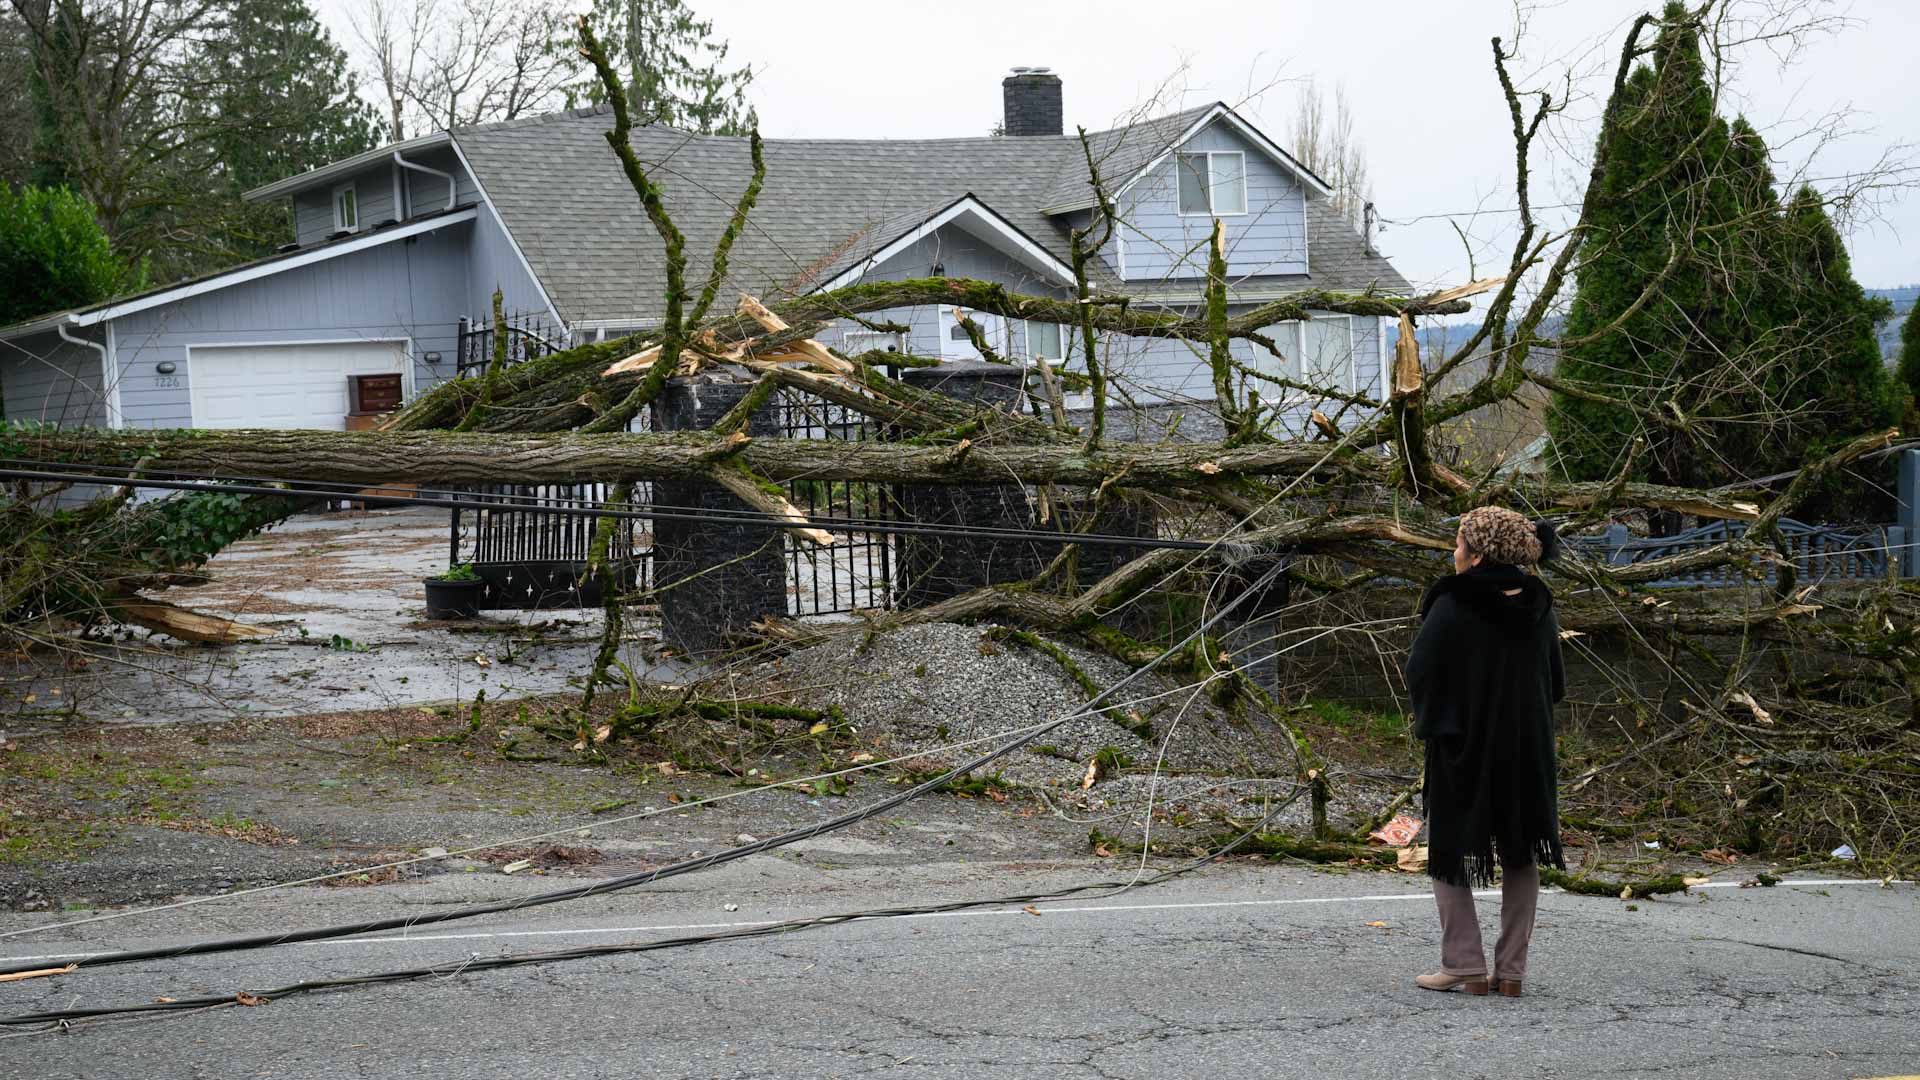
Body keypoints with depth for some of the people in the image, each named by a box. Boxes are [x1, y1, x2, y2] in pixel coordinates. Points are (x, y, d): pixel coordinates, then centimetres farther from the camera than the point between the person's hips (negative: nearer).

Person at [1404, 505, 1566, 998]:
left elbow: (1419, 672, -12)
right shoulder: (1537, 607, -1)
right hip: (1528, 745, 4)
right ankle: (1512, 970, 12)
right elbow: (1555, 683, 6)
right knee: (1520, 856, 13)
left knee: (1451, 851, 10)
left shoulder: (1451, 608, -17)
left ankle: (1465, 965, 4)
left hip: (1461, 742, -4)